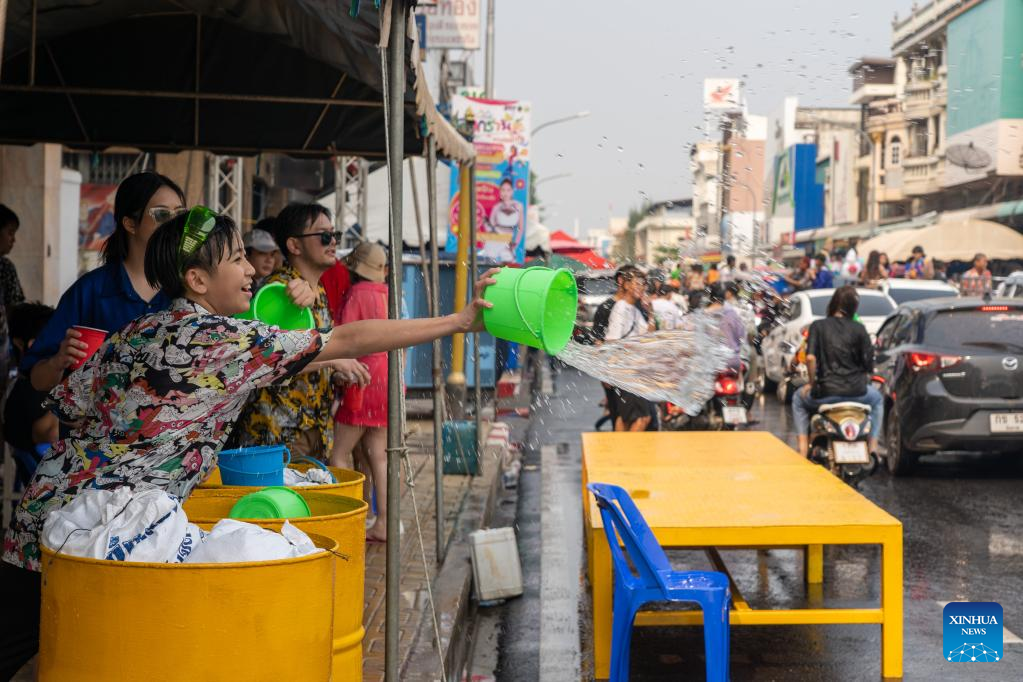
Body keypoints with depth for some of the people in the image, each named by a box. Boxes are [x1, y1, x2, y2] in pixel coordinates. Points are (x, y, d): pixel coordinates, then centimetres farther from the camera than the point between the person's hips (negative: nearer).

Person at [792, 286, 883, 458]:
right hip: (856, 392, 1)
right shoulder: (859, 329, 0)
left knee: (799, 399, 31)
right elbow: (869, 365, 1)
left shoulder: (818, 326, -2)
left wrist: (811, 383, 3)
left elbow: (810, 357, -12)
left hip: (826, 393, -1)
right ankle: (873, 447, 29)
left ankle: (803, 449, 18)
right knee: (876, 399, 36)